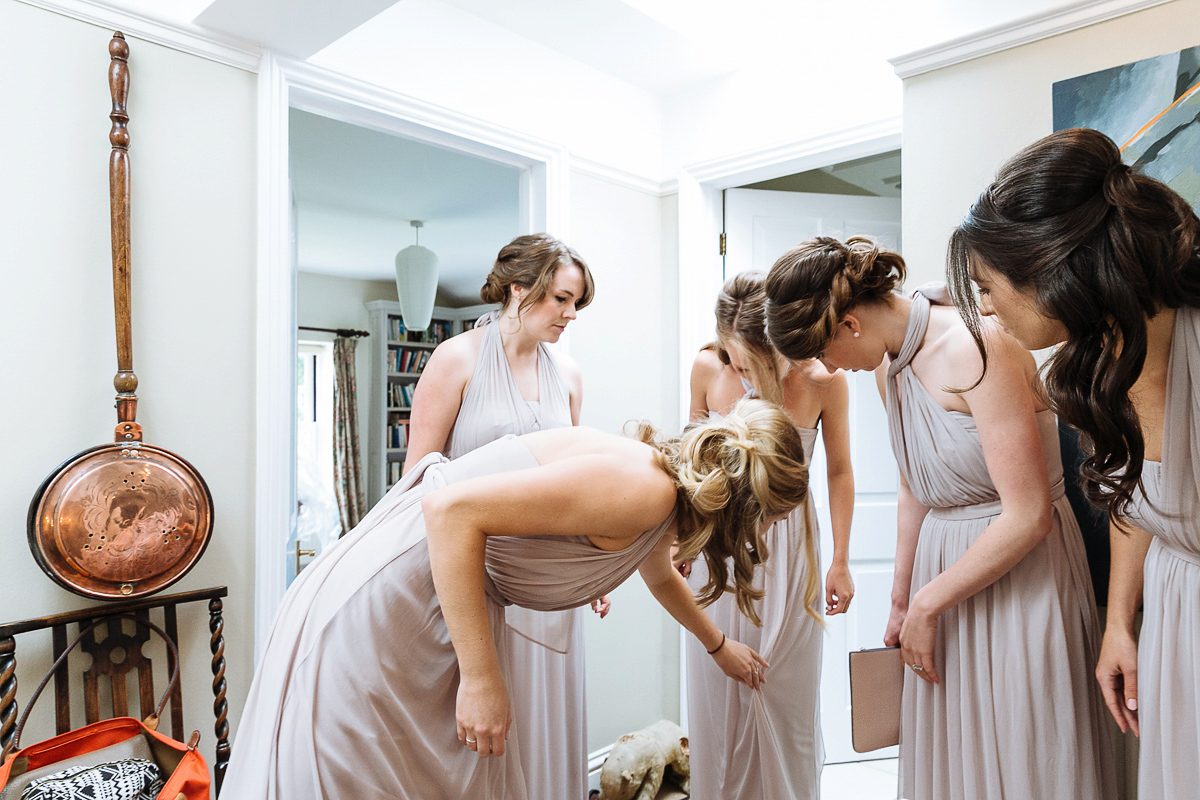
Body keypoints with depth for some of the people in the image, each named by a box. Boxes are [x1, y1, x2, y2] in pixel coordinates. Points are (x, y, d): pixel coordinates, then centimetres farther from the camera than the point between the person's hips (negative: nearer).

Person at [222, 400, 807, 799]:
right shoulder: (643, 488, -25)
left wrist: (718, 645, 46)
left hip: (442, 617, 9)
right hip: (375, 613, -9)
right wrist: (481, 678, -24)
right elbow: (451, 509, -30)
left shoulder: (665, 499, 7)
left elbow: (660, 577, 31)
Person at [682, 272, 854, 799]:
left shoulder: (823, 380, -13)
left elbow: (839, 472, 0)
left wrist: (841, 561, 3)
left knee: (786, 695, 10)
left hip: (787, 546, -1)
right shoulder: (707, 368, -9)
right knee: (717, 694, 12)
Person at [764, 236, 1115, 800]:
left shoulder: (976, 346, -22)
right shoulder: (888, 367, 3)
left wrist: (926, 605, -14)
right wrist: (901, 602, 16)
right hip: (944, 560, 7)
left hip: (1021, 576, -7)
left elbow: (1028, 515, -23)